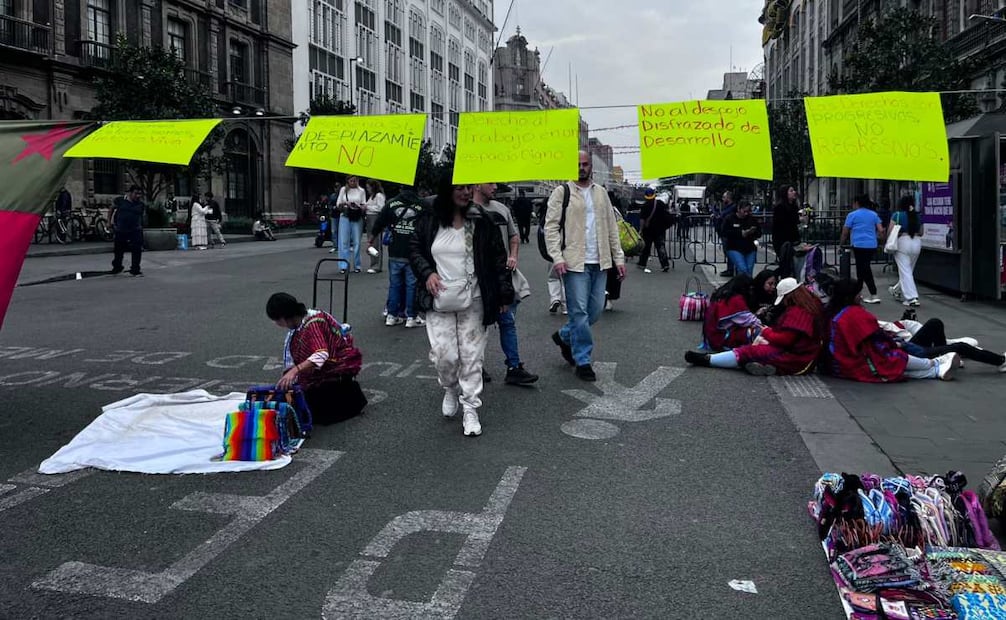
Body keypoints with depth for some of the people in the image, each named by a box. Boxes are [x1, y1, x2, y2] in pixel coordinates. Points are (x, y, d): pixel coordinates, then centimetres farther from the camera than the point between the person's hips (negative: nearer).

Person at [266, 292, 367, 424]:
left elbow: (321, 354, -44)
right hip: (324, 369, 9)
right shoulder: (297, 324, 1)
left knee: (318, 413, -13)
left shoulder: (312, 324, -28)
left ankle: (353, 397, 7)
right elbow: (296, 356, 9)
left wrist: (294, 370, -54)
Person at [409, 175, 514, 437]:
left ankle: (470, 409, 14)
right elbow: (414, 249, 12)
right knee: (443, 355, -2)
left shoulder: (481, 221, 0)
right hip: (439, 302, 1)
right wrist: (427, 273, -6)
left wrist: (505, 293, 0)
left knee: (472, 356, 1)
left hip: (473, 302, 0)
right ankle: (450, 389, 30)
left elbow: (498, 257, 3)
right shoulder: (429, 220, 1)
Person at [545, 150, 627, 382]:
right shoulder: (562, 192, -1)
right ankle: (583, 361, 7)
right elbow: (551, 226, -6)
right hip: (575, 262, -5)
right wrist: (557, 257, -16)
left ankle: (564, 336, 32)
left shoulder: (601, 193, 15)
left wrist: (619, 257, 10)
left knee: (596, 310, 9)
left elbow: (611, 227, 16)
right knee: (580, 311, -4)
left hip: (599, 262, 5)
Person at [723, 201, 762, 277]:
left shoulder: (752, 219, 10)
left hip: (750, 249, 4)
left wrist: (753, 232, -14)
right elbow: (725, 233, -10)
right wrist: (741, 233, -17)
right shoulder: (730, 218, 0)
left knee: (749, 270, -6)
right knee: (743, 269, -22)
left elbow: (759, 233, 10)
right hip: (734, 249, -4)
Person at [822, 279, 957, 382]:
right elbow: (876, 335, -14)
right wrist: (894, 343, 7)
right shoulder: (855, 313, -19)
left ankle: (937, 371, 10)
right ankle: (936, 365, 26)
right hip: (860, 367, -8)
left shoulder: (832, 314, 6)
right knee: (900, 359, 6)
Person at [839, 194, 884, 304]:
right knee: (863, 268, 17)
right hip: (872, 245, 5)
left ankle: (874, 296, -12)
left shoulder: (852, 215, 0)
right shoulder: (874, 214, 11)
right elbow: (881, 230, 6)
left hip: (859, 245, -5)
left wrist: (841, 245, 16)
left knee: (864, 270, -5)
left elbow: (845, 232, 3)